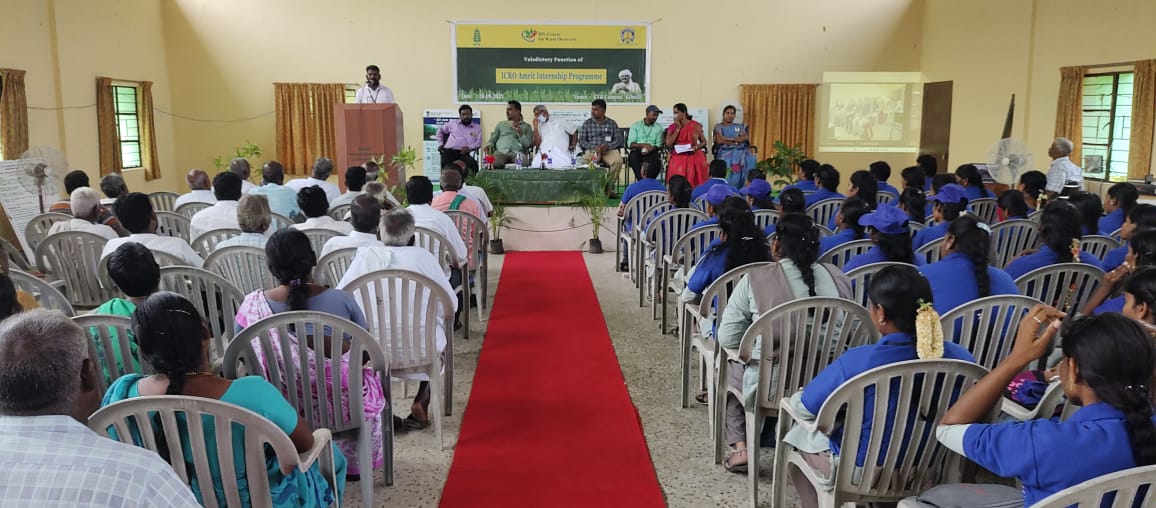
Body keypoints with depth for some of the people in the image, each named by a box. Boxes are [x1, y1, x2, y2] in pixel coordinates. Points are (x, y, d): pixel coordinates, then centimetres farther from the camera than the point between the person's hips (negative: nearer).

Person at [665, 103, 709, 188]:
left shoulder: (695, 125, 4)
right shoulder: (672, 127, 8)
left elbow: (704, 142, 10)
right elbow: (668, 143, -6)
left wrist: (696, 147, -11)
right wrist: (678, 128, -4)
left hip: (694, 157, -1)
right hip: (678, 158, 1)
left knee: (694, 182, -14)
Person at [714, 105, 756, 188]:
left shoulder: (739, 127, 24)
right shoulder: (718, 127, 15)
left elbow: (745, 137, 6)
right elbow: (719, 140, -3)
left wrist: (730, 139, -6)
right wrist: (736, 141, -1)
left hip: (740, 151, 3)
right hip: (725, 151, -3)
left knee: (749, 159, -30)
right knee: (728, 161, -37)